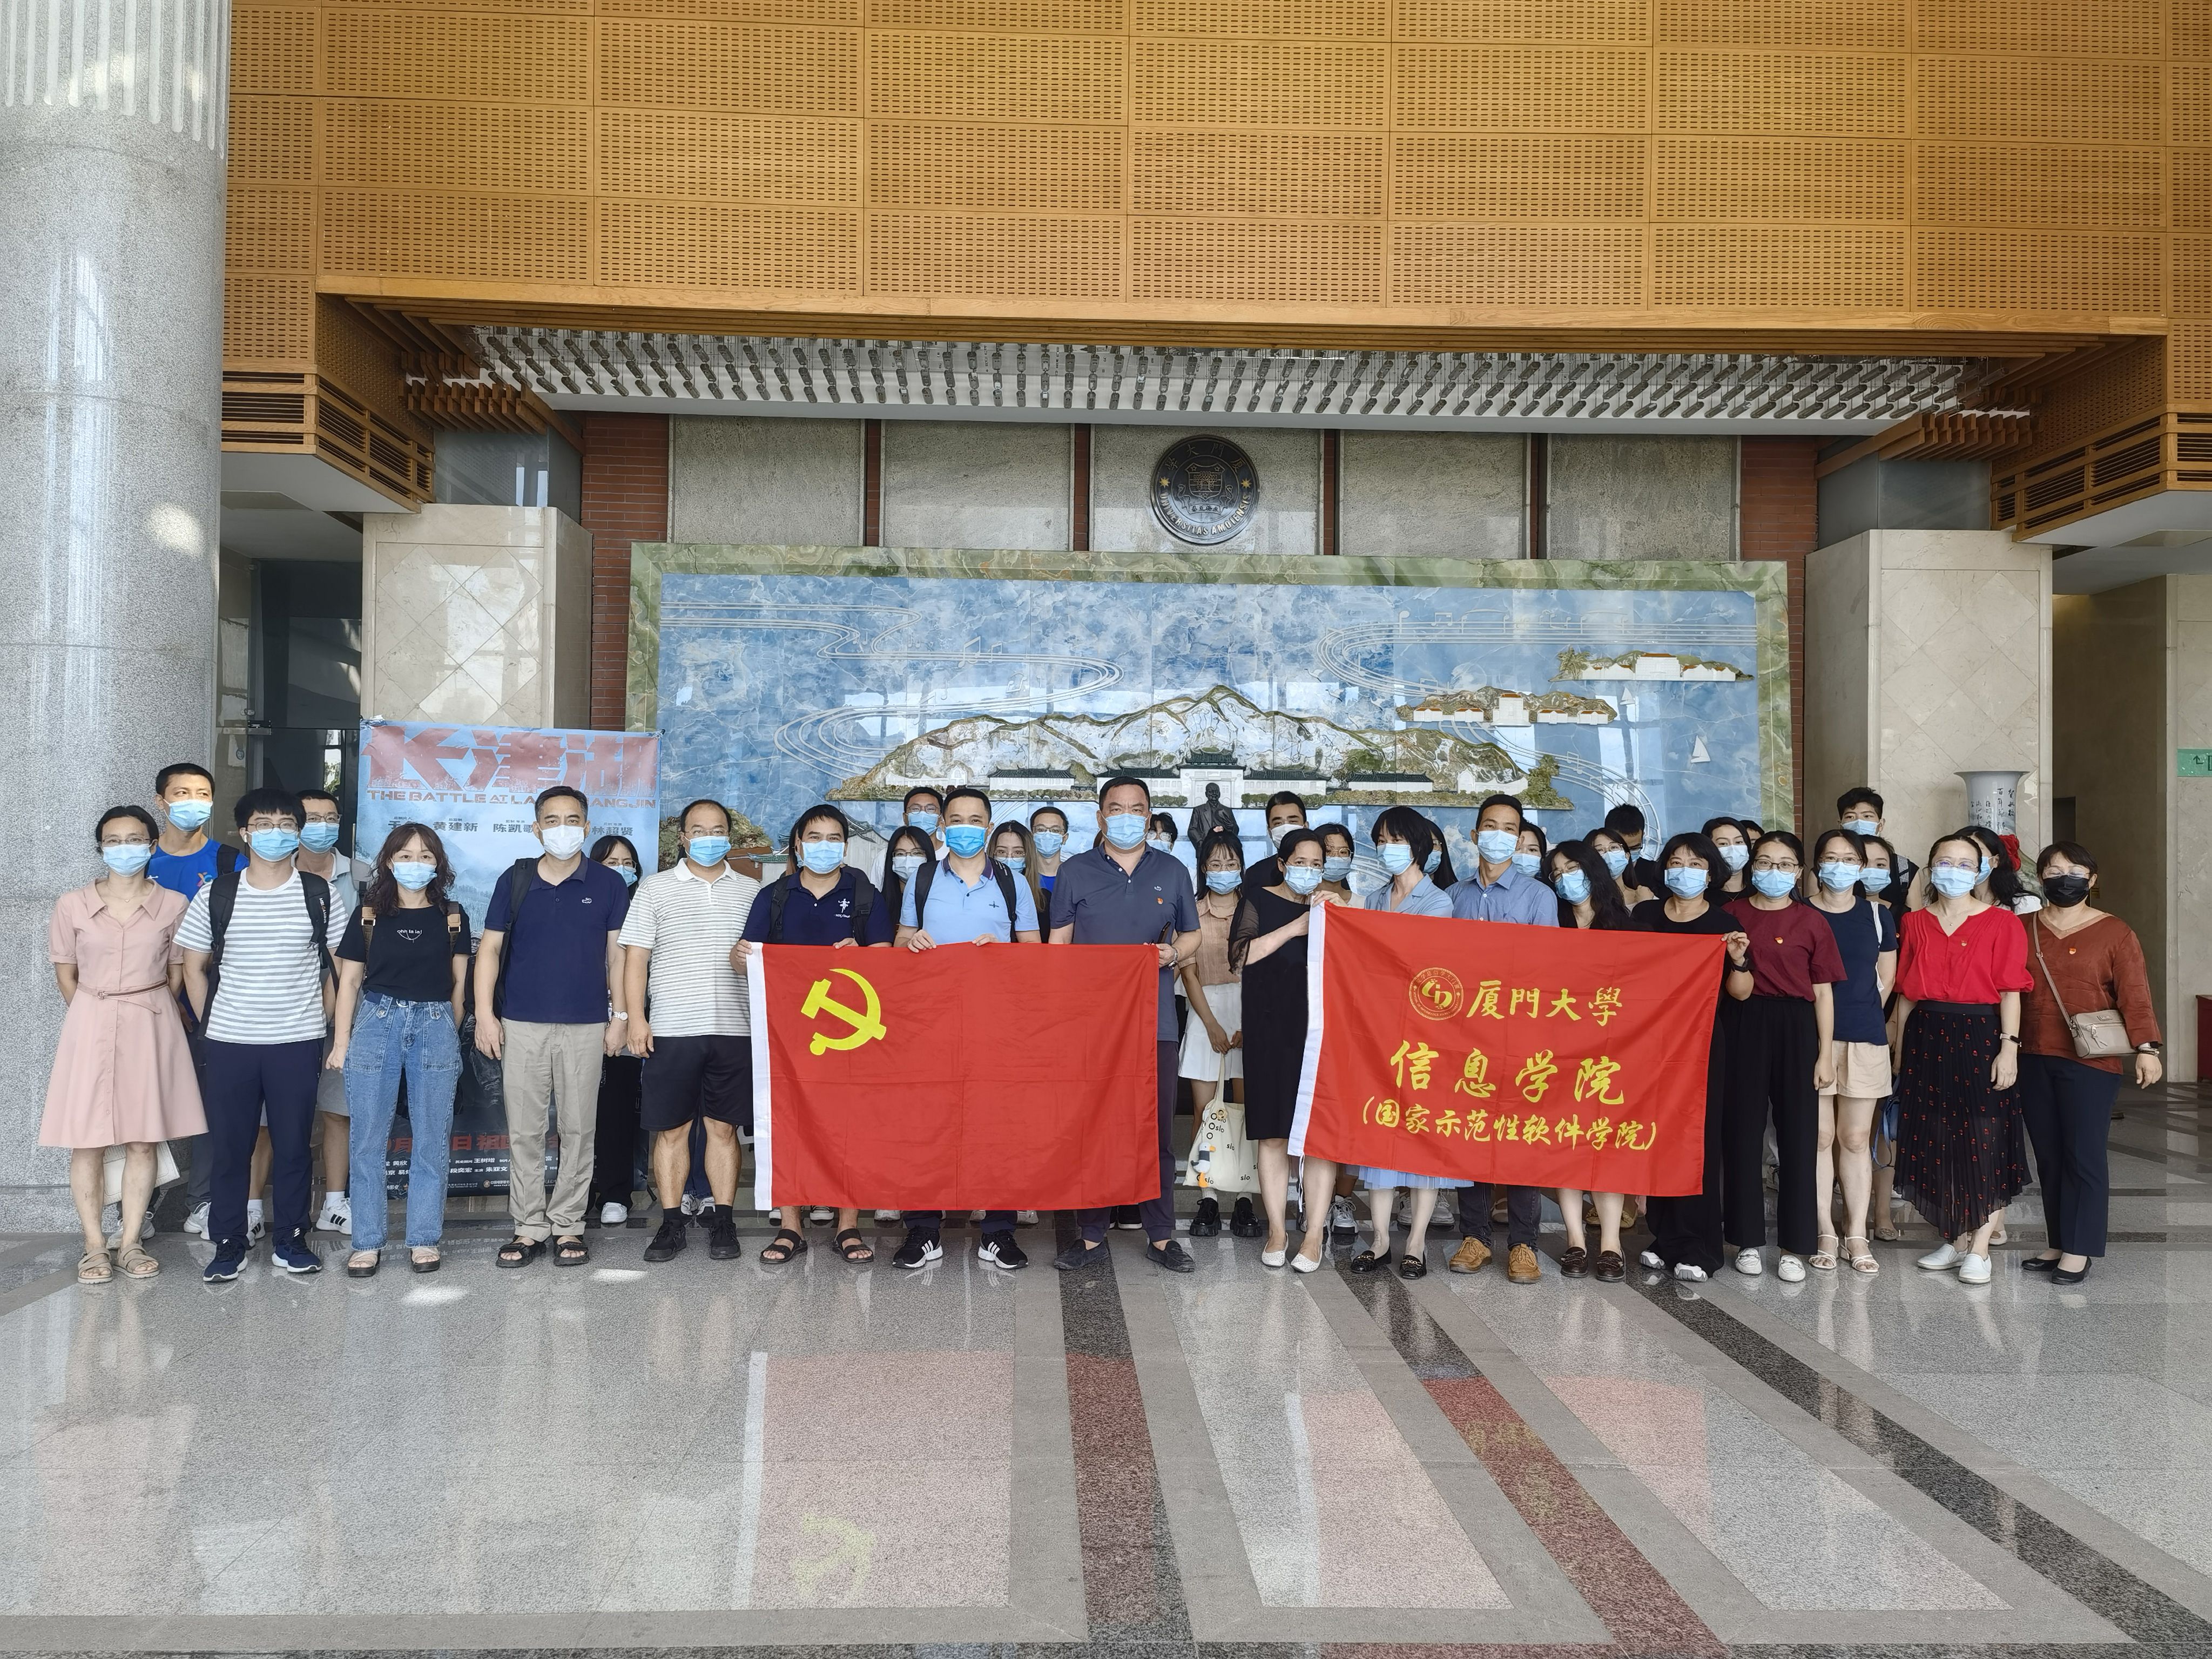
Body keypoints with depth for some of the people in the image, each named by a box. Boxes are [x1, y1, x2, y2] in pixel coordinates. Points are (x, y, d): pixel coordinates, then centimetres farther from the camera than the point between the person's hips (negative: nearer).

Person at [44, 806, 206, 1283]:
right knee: (88, 1141, 0)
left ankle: (130, 1244, 12)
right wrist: (100, 1018, 9)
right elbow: (65, 975, 7)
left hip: (152, 1026, 0)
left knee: (143, 1139, 3)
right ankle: (95, 1246, 10)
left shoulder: (173, 905, 0)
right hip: (91, 1025, 0)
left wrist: (145, 1013, 12)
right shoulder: (72, 905, 1)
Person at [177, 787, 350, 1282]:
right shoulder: (216, 895, 2)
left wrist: (323, 1019, 3)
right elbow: (194, 967, 9)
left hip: (298, 1042, 0)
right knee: (229, 1146, 5)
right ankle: (228, 1244, 17)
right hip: (228, 1043, 1)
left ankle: (289, 1240, 18)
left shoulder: (319, 894, 1)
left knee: (293, 1144, 5)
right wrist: (209, 1025, 5)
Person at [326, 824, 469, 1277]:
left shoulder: (453, 917, 6)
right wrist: (341, 1043, 3)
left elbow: (459, 984, 10)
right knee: (368, 1141, 2)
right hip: (377, 1023, 0)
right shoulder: (368, 915, 5)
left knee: (431, 1142, 4)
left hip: (435, 1028, 0)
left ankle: (424, 1239, 14)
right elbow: (349, 982, 7)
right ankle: (367, 1242, 12)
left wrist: (450, 1035, 9)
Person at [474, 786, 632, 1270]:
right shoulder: (515, 881, 3)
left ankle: (568, 1225, 15)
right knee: (524, 1132, 5)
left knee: (578, 1130, 5)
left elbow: (617, 954, 4)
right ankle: (529, 1227, 14)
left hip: (586, 1026, -1)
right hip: (522, 1024, 1)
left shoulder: (609, 884, 2)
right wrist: (485, 1014, -3)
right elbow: (490, 948, 4)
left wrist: (621, 1015, -1)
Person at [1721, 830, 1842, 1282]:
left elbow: (1823, 992, 5)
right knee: (1742, 1133, 4)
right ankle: (1748, 1238, 15)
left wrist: (1826, 1053, 1)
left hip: (1796, 1029, 0)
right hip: (1744, 1025, 0)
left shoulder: (1810, 922, 4)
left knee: (1798, 1135, 2)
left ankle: (1795, 1245, 10)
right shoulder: (1731, 915, 5)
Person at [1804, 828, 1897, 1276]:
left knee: (1856, 1138, 4)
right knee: (1820, 1136, -1)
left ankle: (1857, 1235, 11)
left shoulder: (1878, 915, 8)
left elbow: (1886, 978, 14)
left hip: (1865, 1039, 2)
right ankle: (1825, 1234, 7)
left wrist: (1860, 1014, 8)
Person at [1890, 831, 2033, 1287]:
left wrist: (2009, 1047, -12)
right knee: (1935, 1143, 8)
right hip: (1926, 1039, 4)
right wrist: (1899, 1053, 9)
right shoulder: (1915, 924, 9)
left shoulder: (2001, 923, -1)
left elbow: (2010, 991, -5)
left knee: (1985, 1146, -1)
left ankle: (1979, 1249, 7)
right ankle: (1955, 1239, 21)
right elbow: (1907, 993, 10)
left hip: (1979, 1039, -4)